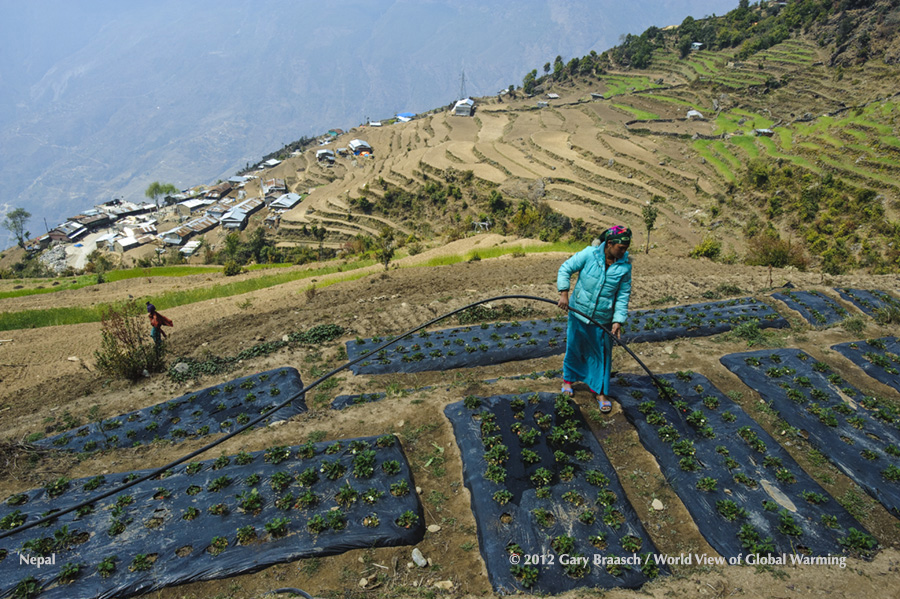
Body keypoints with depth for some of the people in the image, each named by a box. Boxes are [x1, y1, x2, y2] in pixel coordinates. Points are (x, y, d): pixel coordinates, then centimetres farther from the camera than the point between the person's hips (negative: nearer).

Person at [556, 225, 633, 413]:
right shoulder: (589, 254, -15)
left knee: (601, 355, 9)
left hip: (603, 319, 1)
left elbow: (623, 295, -3)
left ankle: (601, 392, 26)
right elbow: (565, 269, -7)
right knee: (574, 348, 15)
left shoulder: (625, 266, -8)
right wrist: (564, 293, -18)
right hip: (578, 312, -1)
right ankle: (568, 379, 40)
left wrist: (618, 320, -10)